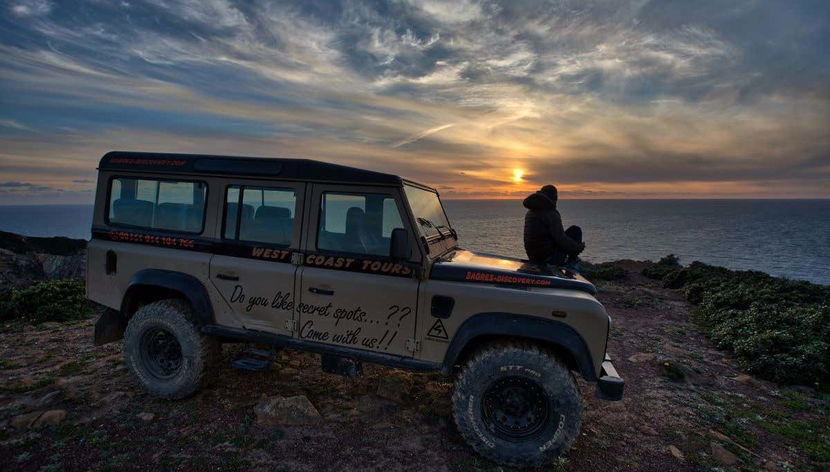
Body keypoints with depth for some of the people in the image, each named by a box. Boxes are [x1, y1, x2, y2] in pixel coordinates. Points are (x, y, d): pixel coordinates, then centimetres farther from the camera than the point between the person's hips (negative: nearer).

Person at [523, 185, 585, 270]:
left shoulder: (530, 212, 9)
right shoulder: (551, 213, -17)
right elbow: (561, 239, -20)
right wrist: (579, 247, -4)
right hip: (549, 258, -9)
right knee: (576, 230, 6)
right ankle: (572, 262, 12)